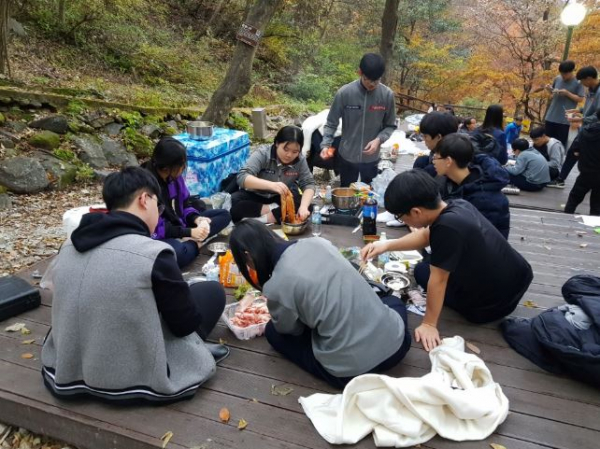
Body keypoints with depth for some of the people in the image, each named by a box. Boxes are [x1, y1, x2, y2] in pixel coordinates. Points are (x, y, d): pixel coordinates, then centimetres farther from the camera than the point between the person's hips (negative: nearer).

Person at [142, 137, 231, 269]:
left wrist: (197, 219, -10)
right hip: (159, 237, -9)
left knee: (224, 215, 3)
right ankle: (194, 244, -10)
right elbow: (155, 229, -23)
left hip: (179, 224, 9)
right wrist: (189, 232, -23)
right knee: (177, 252, -43)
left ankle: (190, 242, -16)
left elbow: (185, 204, 10)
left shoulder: (174, 175, -4)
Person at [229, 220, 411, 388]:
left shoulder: (276, 286, -14)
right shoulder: (317, 242, 2)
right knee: (394, 300, 42)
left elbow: (290, 329, 6)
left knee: (273, 332, 18)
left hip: (351, 370, -5)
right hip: (396, 342, 6)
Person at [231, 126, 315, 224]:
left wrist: (303, 206, -36)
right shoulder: (262, 155, -24)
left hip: (281, 198, 3)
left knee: (308, 207, -24)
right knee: (234, 203, -32)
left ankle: (263, 219, -26)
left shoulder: (300, 160, -13)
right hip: (256, 196, -2)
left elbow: (309, 184, -14)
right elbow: (242, 177, -36)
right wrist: (271, 185, -52)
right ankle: (273, 209, -18)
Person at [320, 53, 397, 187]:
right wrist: (325, 145, -21)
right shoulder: (344, 93, -15)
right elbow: (331, 123, -6)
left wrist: (379, 139, -18)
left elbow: (390, 126, 0)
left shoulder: (387, 95, -11)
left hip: (371, 158, 1)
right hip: (347, 156, -1)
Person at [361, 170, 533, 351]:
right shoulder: (458, 205, -5)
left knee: (422, 271, 10)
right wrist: (387, 245, 3)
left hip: (493, 306, -8)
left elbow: (438, 279, -23)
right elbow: (426, 236, 10)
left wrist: (429, 324, -12)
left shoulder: (447, 227, -31)